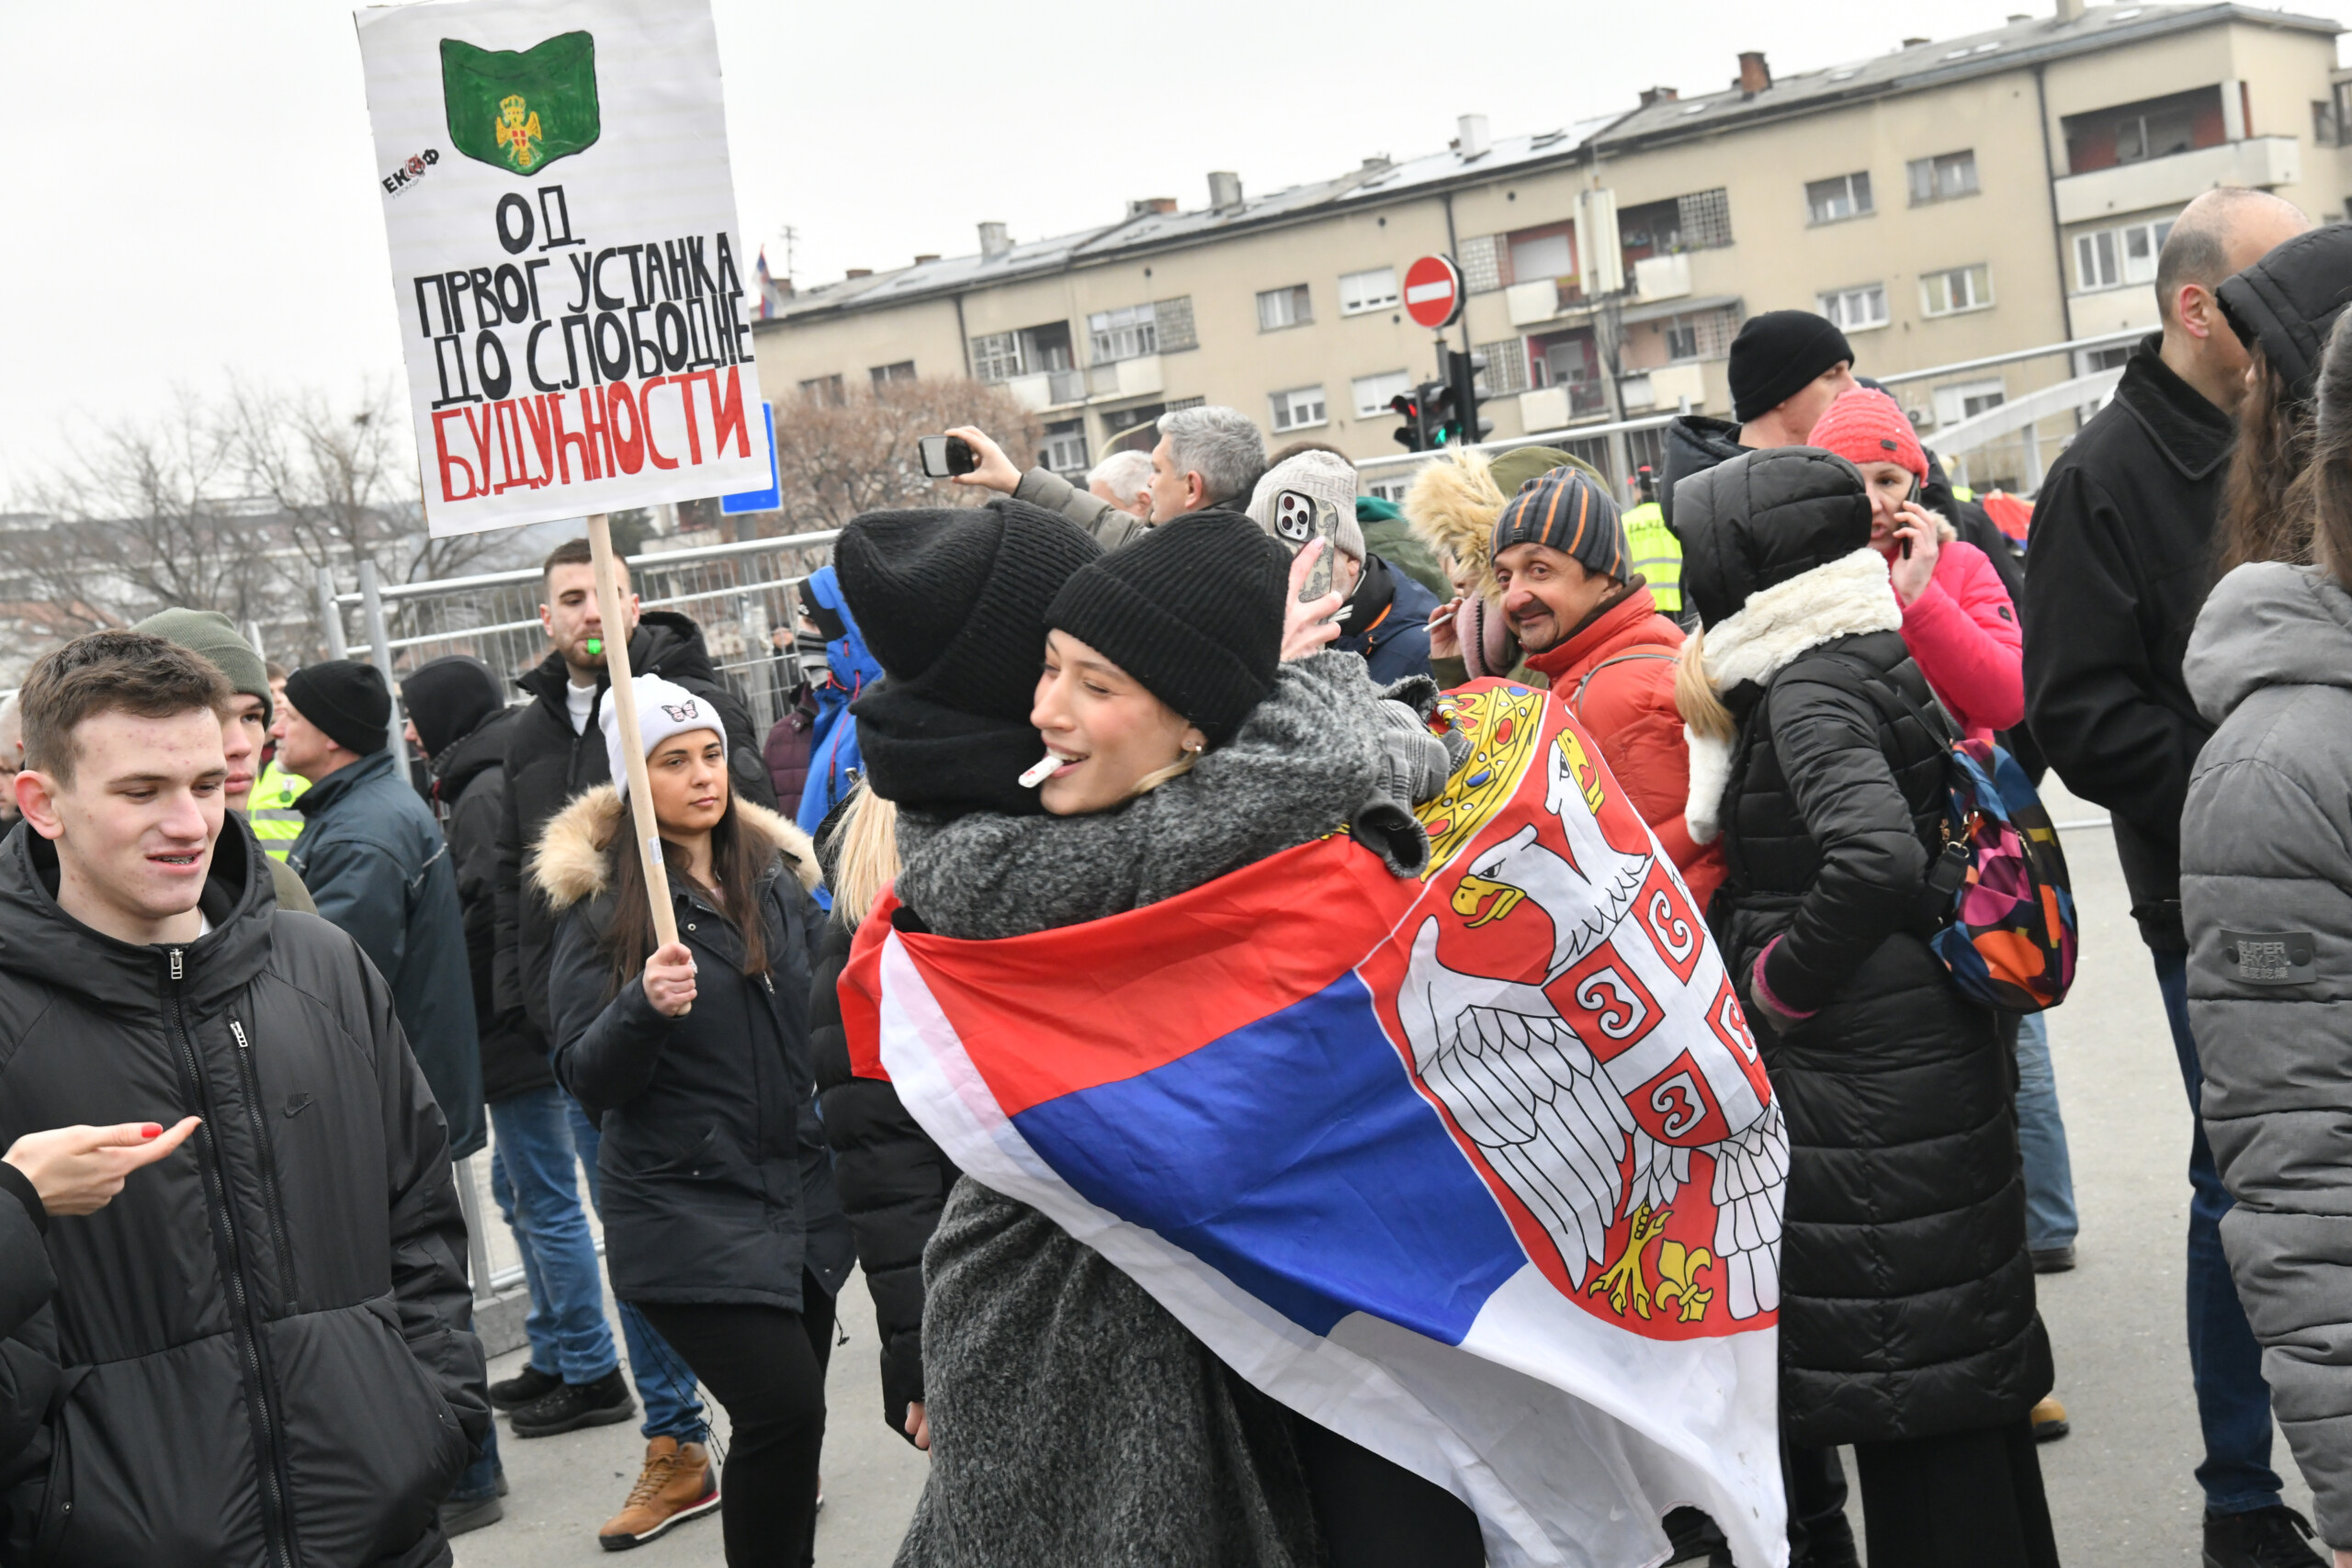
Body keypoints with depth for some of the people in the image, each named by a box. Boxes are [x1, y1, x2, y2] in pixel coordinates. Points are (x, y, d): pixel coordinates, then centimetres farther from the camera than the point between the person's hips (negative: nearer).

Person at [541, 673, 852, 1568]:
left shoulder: (777, 876, 9)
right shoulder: (602, 901, -5)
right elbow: (586, 1077, -11)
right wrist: (643, 1007, -29)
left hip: (799, 1197, 5)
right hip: (689, 1214, -5)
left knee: (788, 1415, 8)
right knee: (783, 1407, -17)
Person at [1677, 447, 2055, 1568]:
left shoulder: (1809, 688, -18)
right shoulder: (1875, 653, 9)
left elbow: (1875, 856, -33)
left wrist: (1778, 981, -19)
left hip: (1860, 1084, -9)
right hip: (1934, 1047, 9)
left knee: (1900, 1370, 0)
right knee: (1955, 1351, 19)